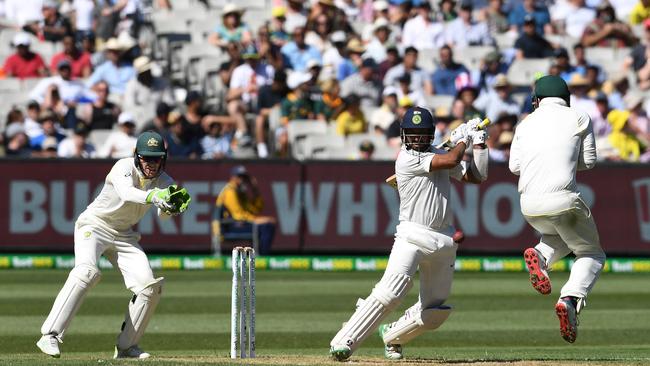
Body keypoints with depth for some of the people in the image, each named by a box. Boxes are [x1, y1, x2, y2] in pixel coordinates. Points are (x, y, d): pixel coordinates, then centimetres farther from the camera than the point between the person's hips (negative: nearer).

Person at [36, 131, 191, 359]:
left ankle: (126, 346, 7)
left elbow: (163, 214, -22)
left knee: (149, 286, -7)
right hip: (94, 226, -6)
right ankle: (50, 336, -35)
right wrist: (152, 197, -62)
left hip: (124, 236, 6)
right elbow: (126, 192, -43)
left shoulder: (164, 182, -6)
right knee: (86, 271, -31)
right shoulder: (125, 167, -21)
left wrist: (171, 208, -46)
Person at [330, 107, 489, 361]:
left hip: (443, 241, 6)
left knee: (435, 311, 5)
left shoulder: (438, 155, 13)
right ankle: (343, 342, -21)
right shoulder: (407, 158, -9)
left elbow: (477, 176, 12)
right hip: (413, 236, -6)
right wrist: (462, 139, 2)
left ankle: (391, 336, 30)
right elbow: (451, 161, -16)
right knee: (390, 292, -24)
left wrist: (479, 142, 4)